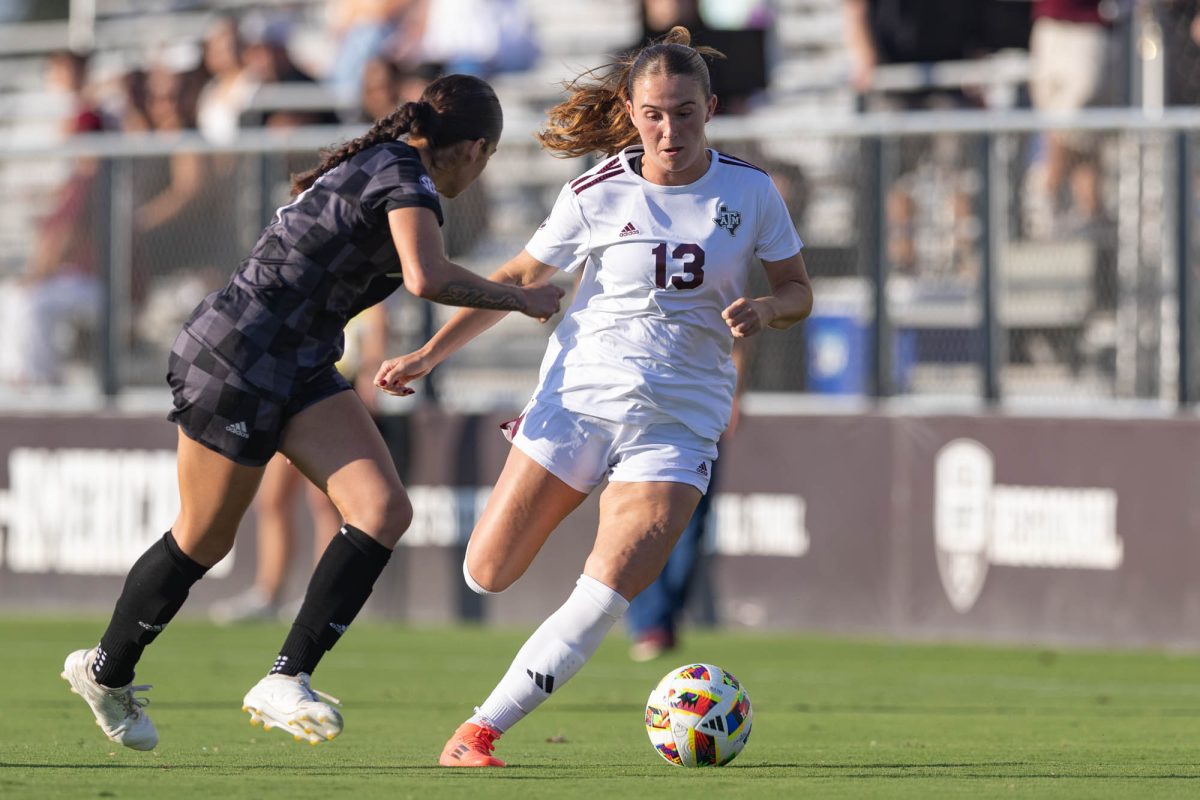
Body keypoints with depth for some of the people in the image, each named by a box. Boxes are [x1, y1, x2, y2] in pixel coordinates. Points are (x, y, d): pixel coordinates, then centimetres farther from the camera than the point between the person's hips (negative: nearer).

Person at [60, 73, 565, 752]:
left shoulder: (377, 163, 12)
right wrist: (521, 299, -22)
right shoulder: (405, 176, -17)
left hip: (300, 366, 9)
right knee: (202, 542, 6)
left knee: (385, 512, -9)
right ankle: (106, 671, 29)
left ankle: (287, 681, -10)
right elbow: (427, 278, -33)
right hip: (237, 363, -9)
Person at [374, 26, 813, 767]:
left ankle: (479, 733, -9)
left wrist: (764, 311, -16)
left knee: (605, 599, -18)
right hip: (582, 394, 1)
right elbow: (518, 280, 7)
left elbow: (798, 291, 8)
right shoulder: (598, 194, -4)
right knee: (487, 575, 1)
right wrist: (431, 354, 1)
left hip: (680, 420, -1)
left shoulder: (749, 190, -2)